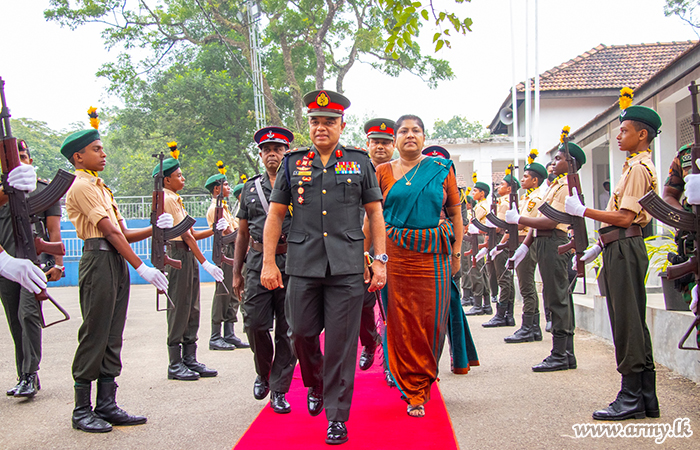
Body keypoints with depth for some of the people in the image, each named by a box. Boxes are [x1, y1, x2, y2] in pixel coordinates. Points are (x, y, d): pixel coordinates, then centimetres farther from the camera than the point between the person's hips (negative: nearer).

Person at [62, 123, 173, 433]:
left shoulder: (99, 186, 23)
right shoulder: (81, 186, -6)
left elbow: (123, 233, 16)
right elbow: (110, 232, -14)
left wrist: (155, 228, -1)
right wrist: (141, 267, -16)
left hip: (117, 262, 9)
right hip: (99, 259, -9)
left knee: (112, 337, 9)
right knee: (94, 335, -5)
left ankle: (107, 405, 15)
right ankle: (82, 411, 4)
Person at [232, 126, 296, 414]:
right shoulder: (250, 188, 14)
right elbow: (243, 233, 17)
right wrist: (236, 272, 13)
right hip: (258, 262, 2)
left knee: (287, 330, 2)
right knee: (254, 323, -2)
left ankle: (279, 390, 13)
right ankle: (263, 373, 26)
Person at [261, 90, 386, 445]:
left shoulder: (359, 162, 8)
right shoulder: (293, 163, 10)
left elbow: (374, 212, 8)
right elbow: (275, 214, 9)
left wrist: (380, 259, 1)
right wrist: (268, 262, 3)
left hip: (347, 267, -1)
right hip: (303, 265, 2)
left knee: (341, 342, 0)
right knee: (301, 333, 9)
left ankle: (337, 416, 12)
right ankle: (315, 384, 39)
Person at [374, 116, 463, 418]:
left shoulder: (442, 169, 7)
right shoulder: (383, 172, 7)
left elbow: (455, 211, 9)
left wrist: (456, 251, 3)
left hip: (433, 254, 1)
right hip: (396, 254, 0)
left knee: (431, 321, 3)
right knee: (402, 321, 1)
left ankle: (419, 384, 24)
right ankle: (414, 392, 15)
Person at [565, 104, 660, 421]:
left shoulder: (638, 167, -11)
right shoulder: (638, 166, 21)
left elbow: (624, 217, -19)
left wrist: (582, 211, -15)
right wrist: (599, 246, 22)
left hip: (624, 249, -10)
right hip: (621, 248, 10)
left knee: (627, 323, -7)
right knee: (633, 323, 11)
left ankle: (632, 398, -2)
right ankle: (646, 398, 16)